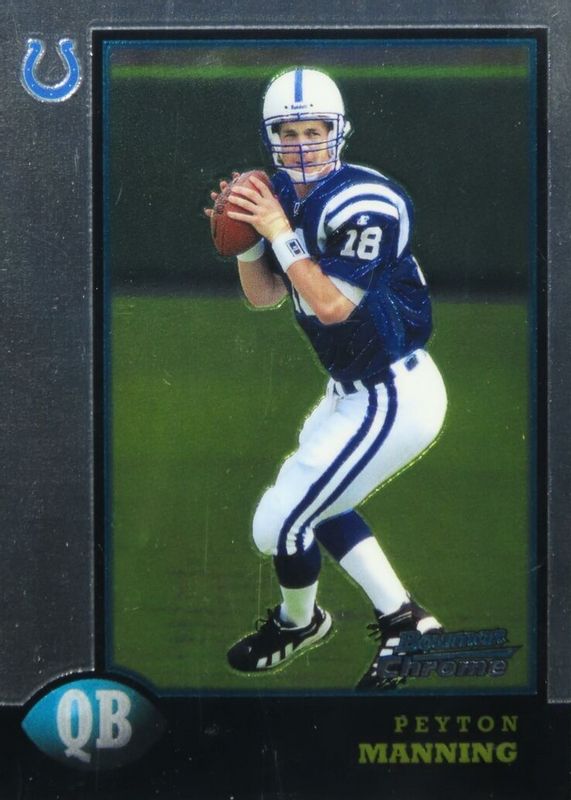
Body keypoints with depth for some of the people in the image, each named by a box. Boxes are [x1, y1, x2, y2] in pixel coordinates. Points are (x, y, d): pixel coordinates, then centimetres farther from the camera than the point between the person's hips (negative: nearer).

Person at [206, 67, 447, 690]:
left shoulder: (364, 204, -24)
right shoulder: (288, 196, 3)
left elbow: (332, 306, -26)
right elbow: (264, 296, 7)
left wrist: (279, 231, -25)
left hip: (392, 399, -10)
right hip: (357, 389, 10)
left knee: (278, 526, -1)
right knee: (314, 501, 26)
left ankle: (298, 622, 31)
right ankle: (403, 623, 31)